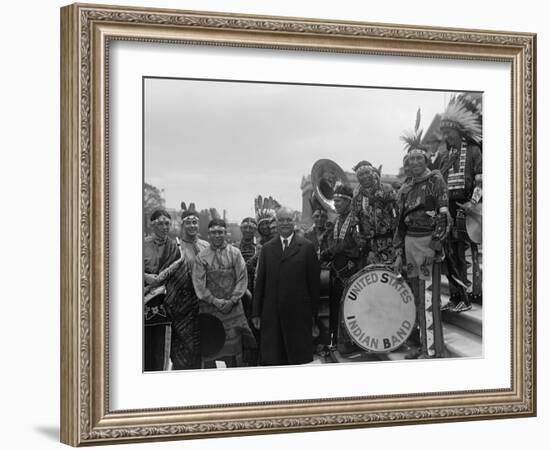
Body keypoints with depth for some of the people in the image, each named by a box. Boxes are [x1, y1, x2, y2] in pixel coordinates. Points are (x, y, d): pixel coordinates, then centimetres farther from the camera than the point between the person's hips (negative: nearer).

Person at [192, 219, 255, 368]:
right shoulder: (202, 256, 3)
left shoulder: (235, 253, 3)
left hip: (232, 307, 0)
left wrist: (232, 300, -8)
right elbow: (198, 283, -1)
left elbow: (242, 279, 1)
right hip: (209, 308, 0)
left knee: (234, 343, -1)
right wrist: (214, 301, -9)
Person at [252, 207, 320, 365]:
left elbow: (314, 282, 2)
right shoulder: (267, 248, 12)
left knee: (300, 359, 1)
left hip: (299, 315, -2)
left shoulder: (307, 247, 3)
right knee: (271, 359, 1)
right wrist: (256, 313, 7)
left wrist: (314, 314, 0)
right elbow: (260, 281, 11)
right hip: (271, 315, 2)